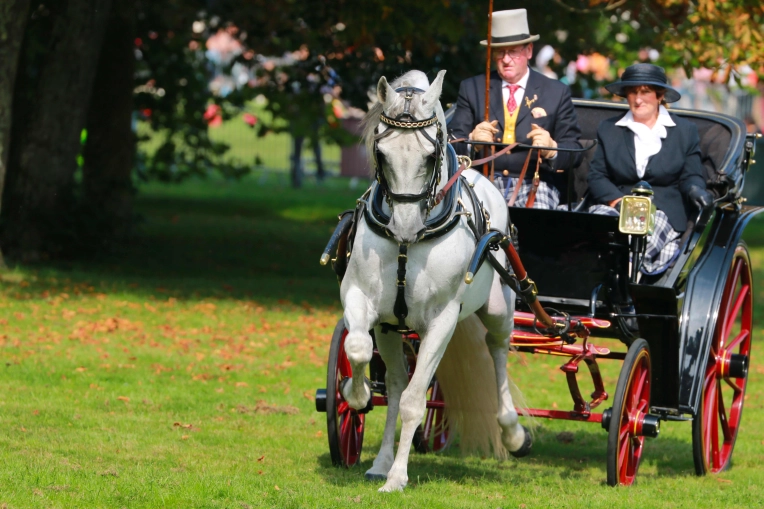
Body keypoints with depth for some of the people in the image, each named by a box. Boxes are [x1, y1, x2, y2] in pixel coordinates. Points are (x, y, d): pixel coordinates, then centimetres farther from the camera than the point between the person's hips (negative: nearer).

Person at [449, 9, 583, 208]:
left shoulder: (557, 92, 12)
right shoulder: (472, 89, 15)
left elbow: (574, 151, 7)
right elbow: (454, 144, 9)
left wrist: (551, 149, -17)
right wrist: (472, 141, -16)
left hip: (534, 184, -1)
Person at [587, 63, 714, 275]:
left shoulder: (686, 131, 17)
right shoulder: (608, 129, 20)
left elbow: (691, 176, 13)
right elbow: (596, 176, 12)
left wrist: (695, 190, -14)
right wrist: (617, 201, -9)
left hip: (664, 212, -1)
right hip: (614, 206, 1)